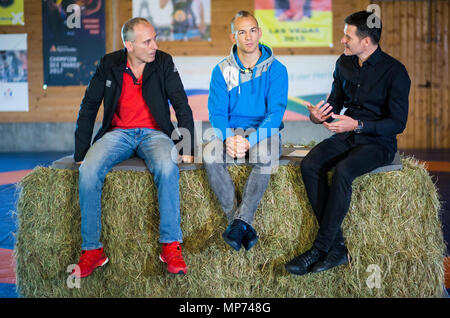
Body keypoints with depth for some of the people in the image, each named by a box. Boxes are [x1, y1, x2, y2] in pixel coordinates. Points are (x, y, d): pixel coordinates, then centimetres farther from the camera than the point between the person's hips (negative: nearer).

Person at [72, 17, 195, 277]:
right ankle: (92, 250, -17)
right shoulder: (109, 65, 2)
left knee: (167, 168, -35)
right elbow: (88, 108, 7)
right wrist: (81, 153, 1)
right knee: (88, 171, -28)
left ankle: (171, 246, -25)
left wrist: (188, 147, -8)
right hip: (118, 133, 1)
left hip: (154, 133, -1)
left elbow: (182, 105, 1)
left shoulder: (164, 62, 0)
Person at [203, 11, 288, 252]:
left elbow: (275, 113, -9)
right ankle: (242, 225, -28)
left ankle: (240, 221, -32)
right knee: (210, 154, -31)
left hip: (264, 132, -2)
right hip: (231, 131, 2)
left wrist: (250, 141, -25)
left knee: (265, 155, -38)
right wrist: (228, 138, -22)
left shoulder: (276, 70, 0)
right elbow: (217, 112, 0)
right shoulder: (222, 71, 6)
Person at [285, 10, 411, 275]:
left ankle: (320, 248, -25)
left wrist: (357, 125, -25)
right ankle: (337, 247, -23)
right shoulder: (344, 64, 8)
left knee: (342, 171, -35)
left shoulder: (394, 71, -12)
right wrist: (318, 116, -6)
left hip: (378, 142, -6)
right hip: (347, 136, 6)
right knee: (310, 165, -23)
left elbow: (398, 123, -14)